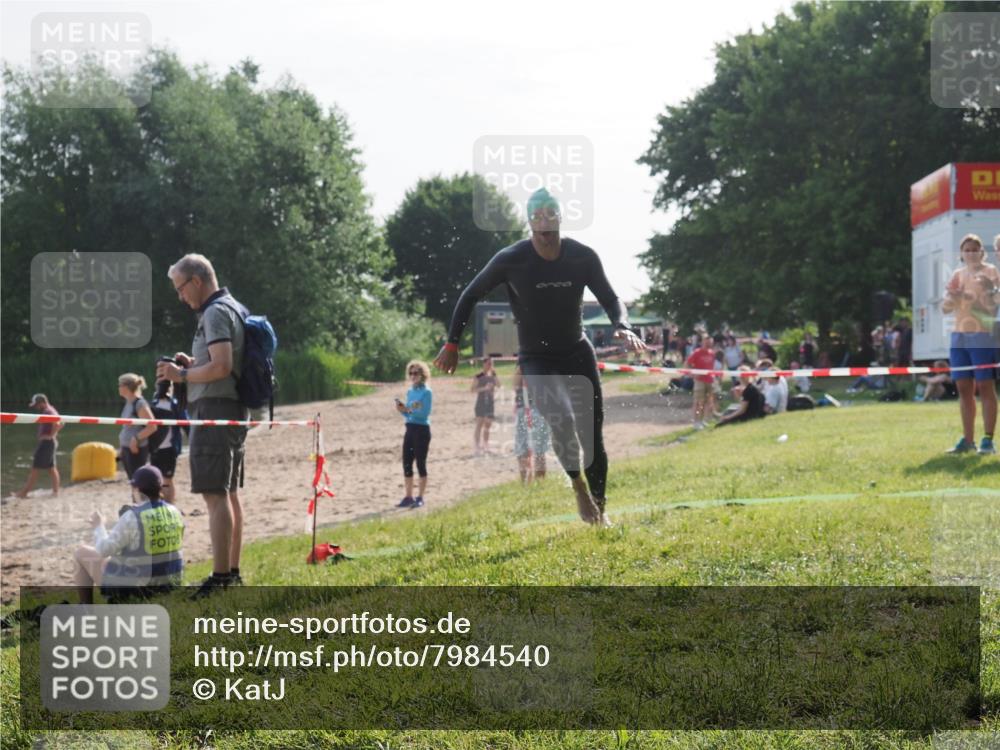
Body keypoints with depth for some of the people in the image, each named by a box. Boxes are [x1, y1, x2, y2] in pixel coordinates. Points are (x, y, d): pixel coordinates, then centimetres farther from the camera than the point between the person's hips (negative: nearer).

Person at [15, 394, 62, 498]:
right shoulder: (51, 410, 14)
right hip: (50, 442, 10)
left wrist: (51, 435, -22)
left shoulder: (48, 412, -18)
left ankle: (24, 492, 1)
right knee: (51, 468, 11)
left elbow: (57, 424, -34)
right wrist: (52, 434, 13)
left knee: (35, 468, -4)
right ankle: (56, 491, 12)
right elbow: (60, 424, 22)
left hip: (46, 442, -10)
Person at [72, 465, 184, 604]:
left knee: (82, 553, 17)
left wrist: (98, 526, 1)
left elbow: (104, 550, -18)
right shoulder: (175, 512, -4)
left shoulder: (132, 517, -23)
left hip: (135, 585, -7)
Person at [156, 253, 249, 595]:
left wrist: (182, 375, -12)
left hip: (214, 407, -11)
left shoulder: (216, 313, -13)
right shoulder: (235, 308, 19)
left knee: (215, 494, -12)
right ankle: (233, 571, 20)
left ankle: (220, 577, -15)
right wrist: (193, 364, 13)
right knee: (229, 493, 14)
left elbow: (222, 366, -23)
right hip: (235, 410, 11)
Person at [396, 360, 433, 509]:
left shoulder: (426, 392, -9)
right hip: (410, 429, 7)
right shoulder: (410, 391, 12)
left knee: (420, 463, -3)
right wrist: (402, 410, -3)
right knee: (406, 463, 6)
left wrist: (409, 410, -24)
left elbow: (424, 414, -17)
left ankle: (420, 497, 3)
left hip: (422, 430, -7)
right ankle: (408, 496, 14)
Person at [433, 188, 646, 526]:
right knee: (561, 419, -29)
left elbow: (610, 298, 0)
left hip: (578, 353, 3)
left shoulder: (583, 257, -10)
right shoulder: (511, 260, -16)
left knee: (592, 434, 4)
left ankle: (599, 507, 21)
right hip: (537, 360, -3)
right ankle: (580, 489, -11)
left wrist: (623, 328, -21)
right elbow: (470, 296, -2)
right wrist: (452, 344, -4)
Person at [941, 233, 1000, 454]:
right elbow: (945, 308, 13)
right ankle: (967, 440, 11)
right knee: (964, 389, 6)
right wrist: (951, 296, -8)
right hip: (960, 336, 5)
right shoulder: (958, 275, 14)